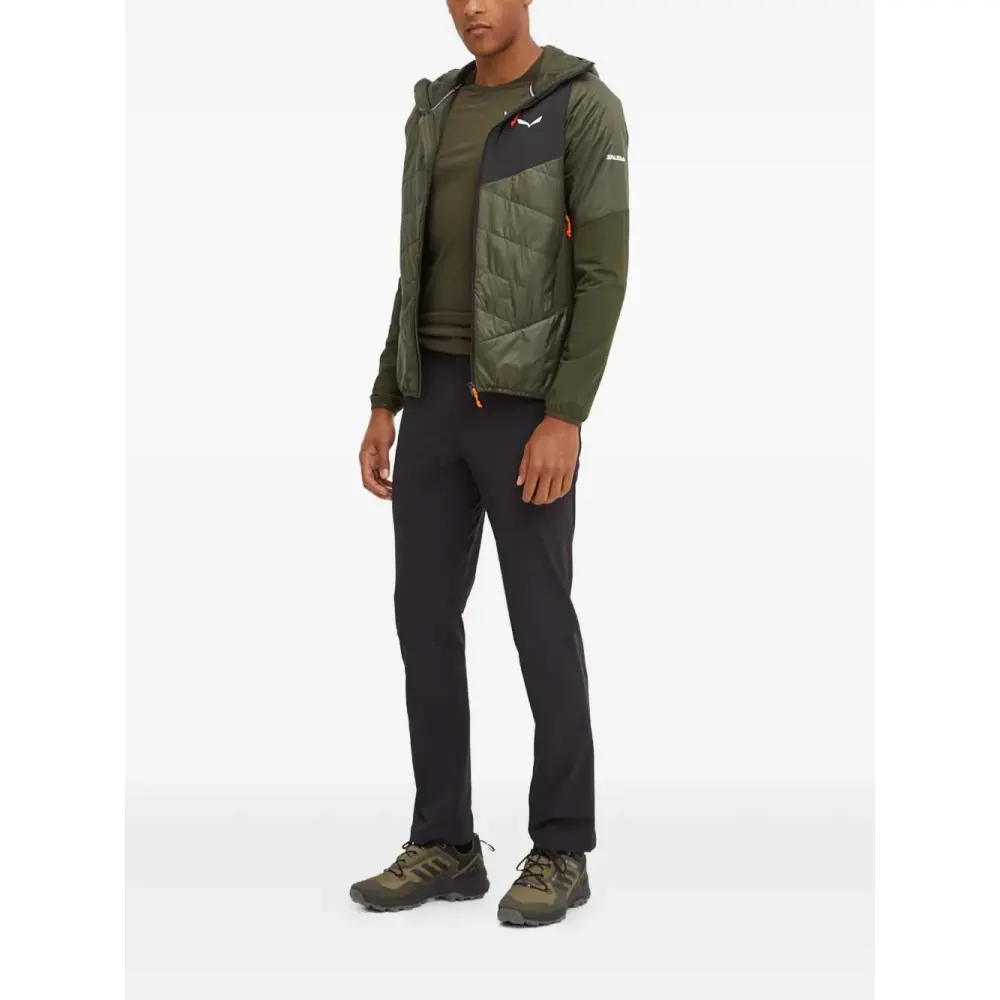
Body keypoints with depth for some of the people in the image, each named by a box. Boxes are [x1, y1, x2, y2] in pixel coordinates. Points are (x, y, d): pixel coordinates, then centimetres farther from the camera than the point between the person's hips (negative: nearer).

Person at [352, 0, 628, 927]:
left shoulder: (587, 107, -6)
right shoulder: (437, 114, 16)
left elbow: (604, 272, -12)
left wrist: (566, 420, -20)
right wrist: (384, 408, 12)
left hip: (526, 403, -7)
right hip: (439, 397, 7)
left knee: (539, 622, -3)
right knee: (423, 614, 4)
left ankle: (560, 851, 11)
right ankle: (444, 847, 14)